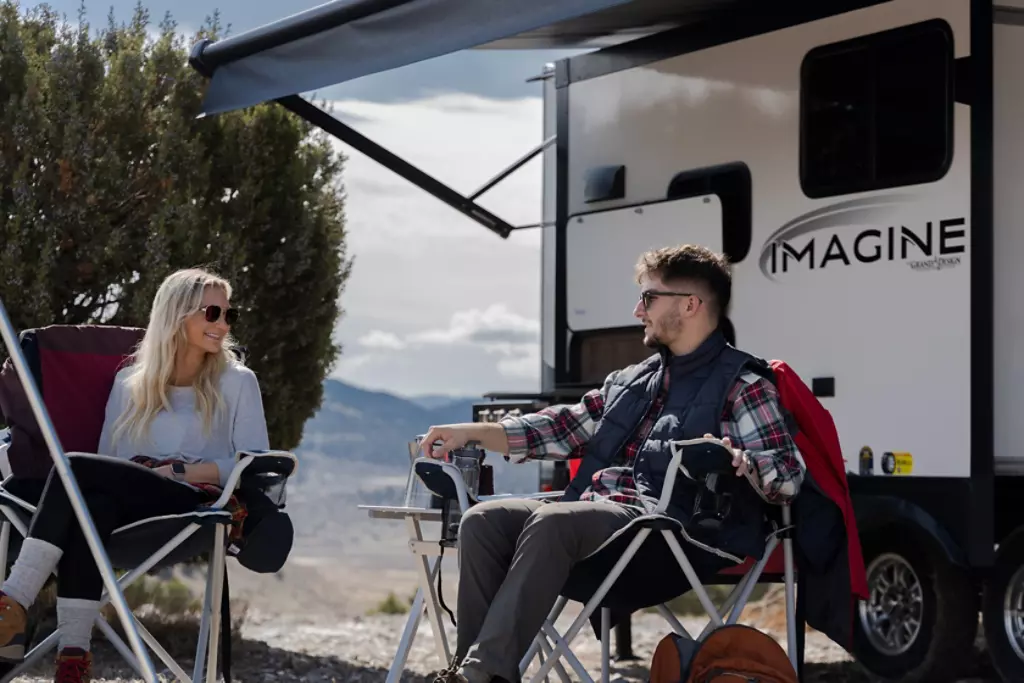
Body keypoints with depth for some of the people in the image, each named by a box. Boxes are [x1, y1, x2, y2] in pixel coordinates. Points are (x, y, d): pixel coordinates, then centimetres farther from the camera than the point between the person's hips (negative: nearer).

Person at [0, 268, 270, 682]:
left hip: (196, 507, -3)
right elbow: (107, 460, 14)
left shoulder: (237, 382, 15)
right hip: (131, 510, 3)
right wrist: (144, 477, -8)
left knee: (77, 469, -28)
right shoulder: (130, 380, 22)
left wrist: (179, 470, -8)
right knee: (92, 506, -37)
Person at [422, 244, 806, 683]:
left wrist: (738, 461, -31)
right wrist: (472, 432, 18)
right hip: (593, 514, 8)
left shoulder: (741, 386, 2)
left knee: (551, 522, -33)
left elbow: (789, 474, -8)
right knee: (484, 521, -14)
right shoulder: (631, 380, 25)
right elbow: (564, 427, 28)